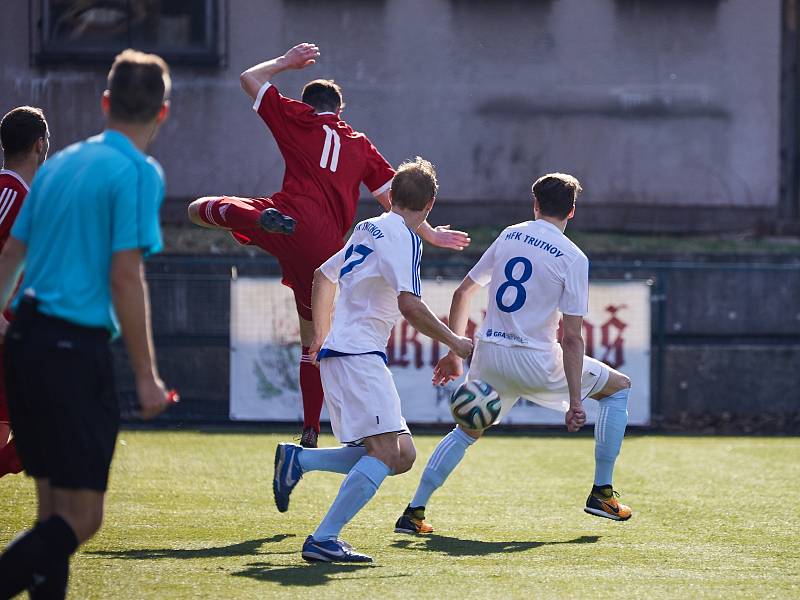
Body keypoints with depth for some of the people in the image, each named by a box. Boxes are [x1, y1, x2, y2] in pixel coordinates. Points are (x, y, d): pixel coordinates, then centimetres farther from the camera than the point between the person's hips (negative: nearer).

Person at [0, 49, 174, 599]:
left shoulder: (60, 163, 14)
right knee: (81, 520, -7)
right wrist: (146, 377, -10)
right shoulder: (139, 173, -8)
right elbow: (125, 275, -14)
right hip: (75, 350, -8)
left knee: (54, 512, 12)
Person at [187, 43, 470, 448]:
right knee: (312, 340, 15)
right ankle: (310, 433, 10)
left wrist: (286, 62, 38)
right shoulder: (360, 145, 22)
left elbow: (250, 79, 22)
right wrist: (429, 234, 31)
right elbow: (394, 199, 20)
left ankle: (263, 218, -29)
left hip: (293, 214, -4)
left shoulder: (299, 120, 15)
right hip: (323, 247, 4)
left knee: (198, 209, 4)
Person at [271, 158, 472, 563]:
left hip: (337, 351, 10)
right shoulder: (403, 238, -9)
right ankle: (322, 540, -23)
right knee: (385, 452, -19)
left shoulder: (367, 229, 20)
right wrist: (454, 343, -11)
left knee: (402, 456, 5)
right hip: (357, 357, -10)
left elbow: (323, 276, 33)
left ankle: (298, 460, 6)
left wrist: (321, 335, 43)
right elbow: (409, 304, -21)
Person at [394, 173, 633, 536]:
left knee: (466, 432, 24)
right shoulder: (573, 258, -7)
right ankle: (601, 493, 13)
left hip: (487, 355, 5)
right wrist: (574, 402, -10)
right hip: (535, 362, -4)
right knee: (619, 387, 15)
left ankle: (413, 513, 13)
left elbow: (462, 293, 13)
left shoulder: (508, 236, 8)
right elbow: (571, 338, -11)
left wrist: (454, 353, 21)